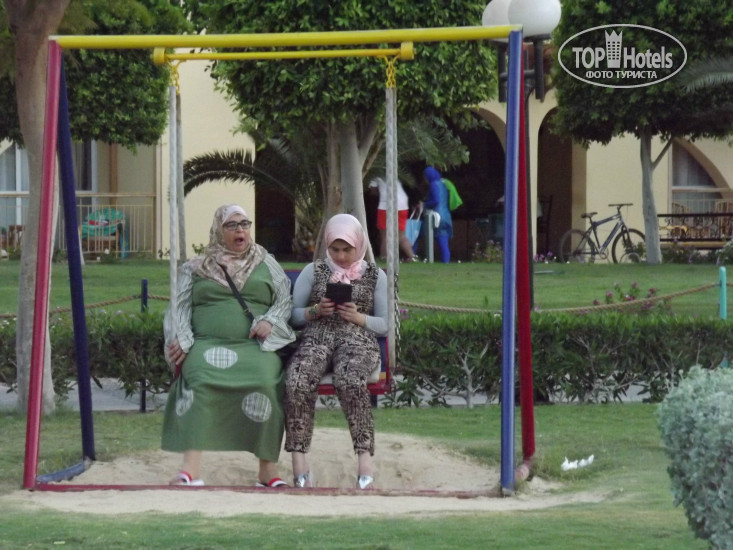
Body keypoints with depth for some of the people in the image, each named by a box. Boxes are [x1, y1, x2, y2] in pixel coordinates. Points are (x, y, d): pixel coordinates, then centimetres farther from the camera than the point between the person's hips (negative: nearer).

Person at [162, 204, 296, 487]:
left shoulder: (267, 265, 21)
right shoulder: (195, 268, 20)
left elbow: (286, 301, 17)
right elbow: (179, 308, 15)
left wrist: (270, 321, -3)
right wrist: (180, 340, -3)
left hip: (255, 346, 0)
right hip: (208, 344, 0)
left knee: (265, 380, -33)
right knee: (200, 378, -34)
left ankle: (268, 469, -27)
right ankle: (191, 469, -41)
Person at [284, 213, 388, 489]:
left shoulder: (375, 276, 18)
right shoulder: (312, 271, 20)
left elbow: (386, 325, 13)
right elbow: (293, 315, 16)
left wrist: (358, 317, -5)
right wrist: (316, 311, -4)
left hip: (358, 340, -1)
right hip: (316, 339, 1)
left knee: (350, 381, -39)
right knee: (297, 383, -34)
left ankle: (365, 457, -40)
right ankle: (299, 464, -33)